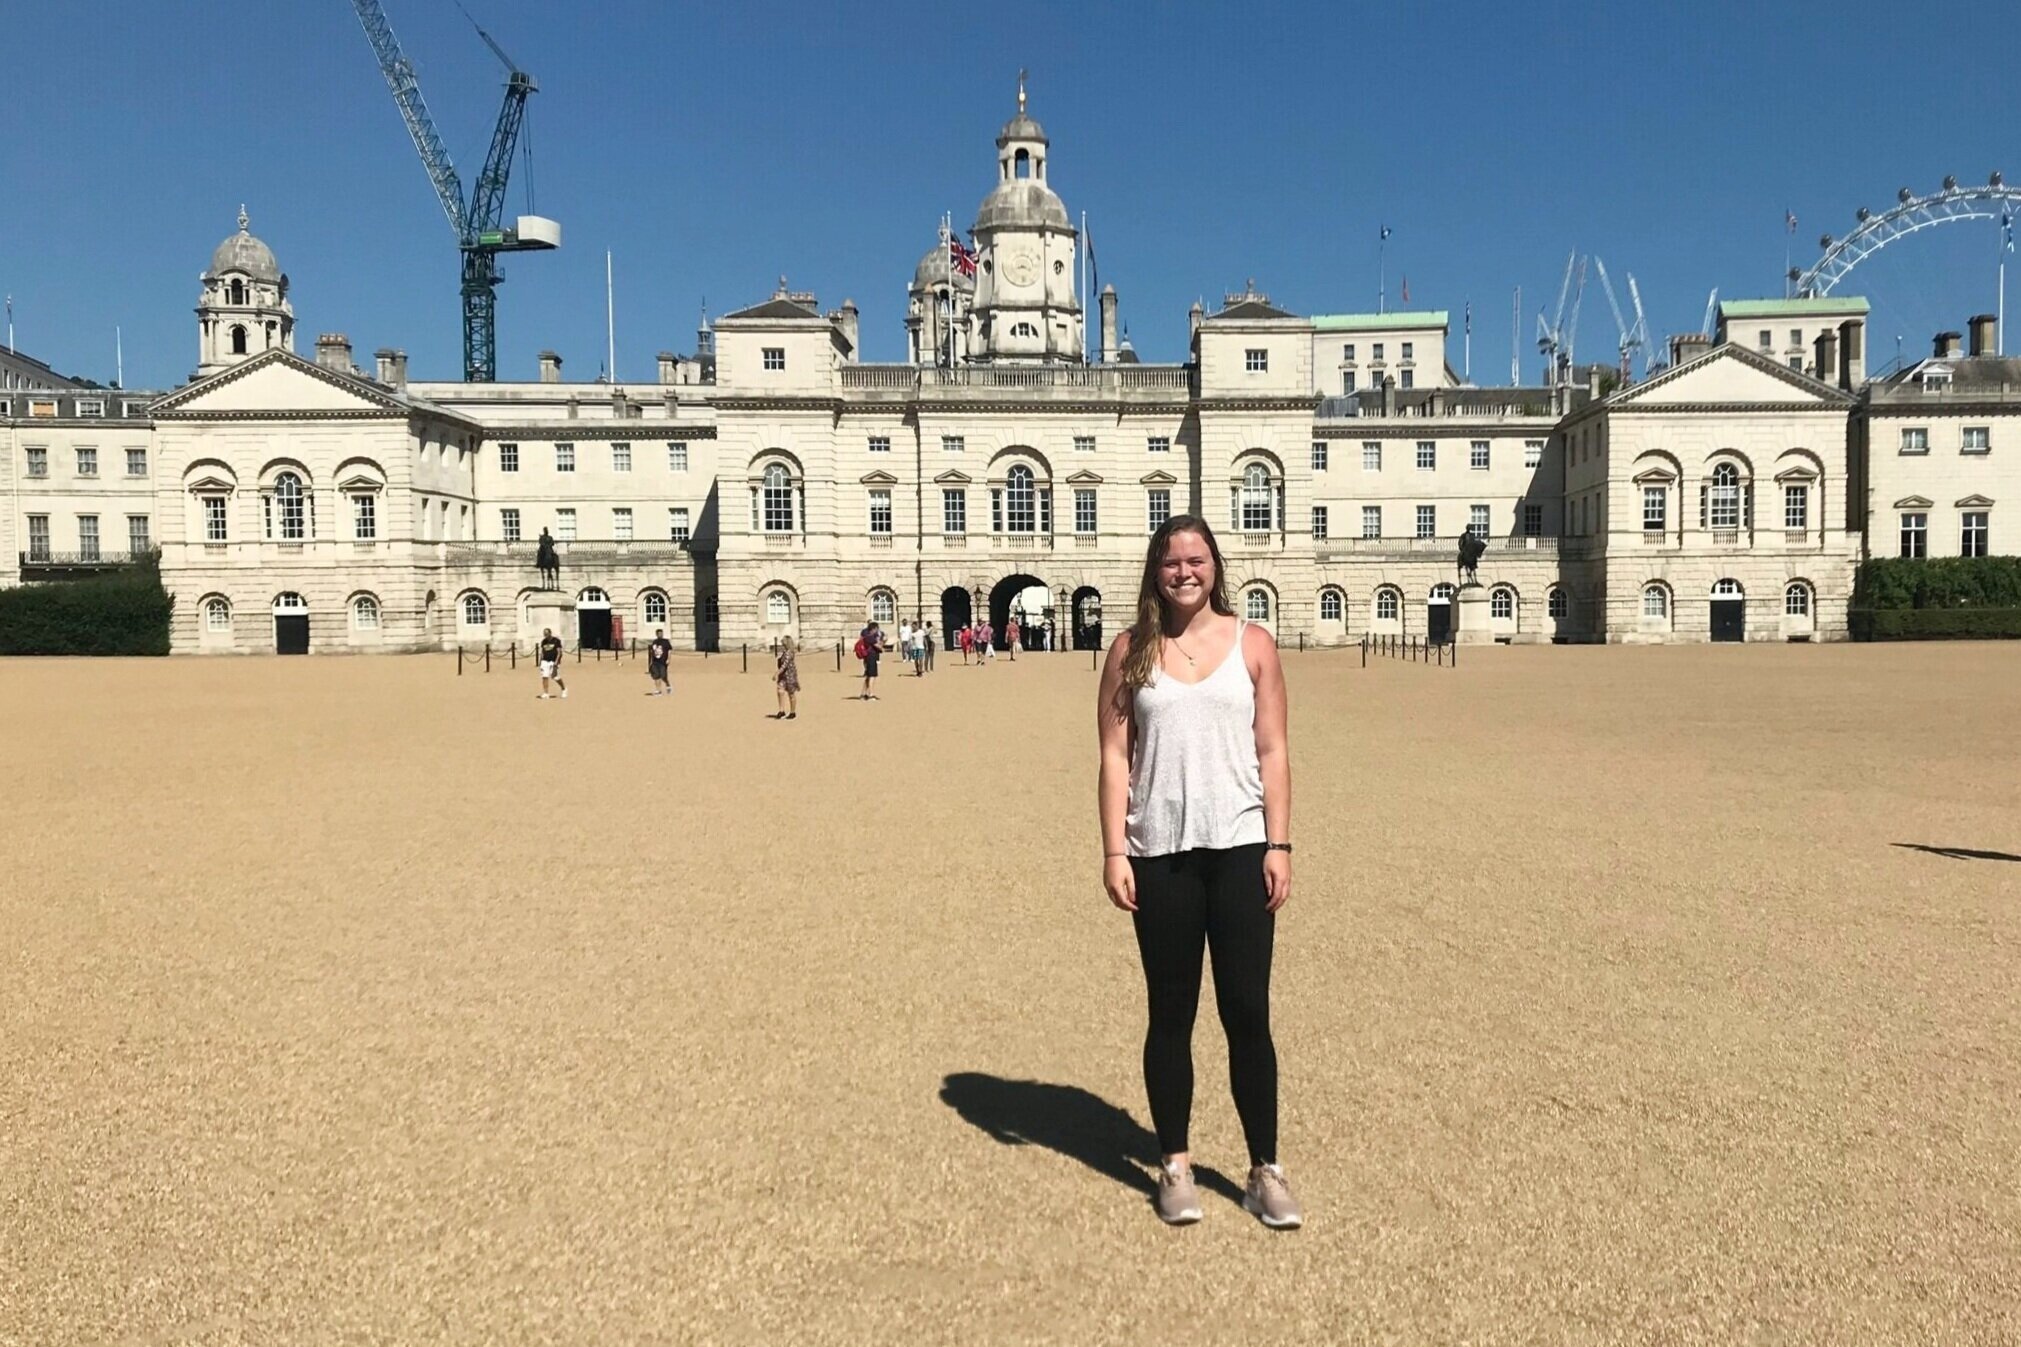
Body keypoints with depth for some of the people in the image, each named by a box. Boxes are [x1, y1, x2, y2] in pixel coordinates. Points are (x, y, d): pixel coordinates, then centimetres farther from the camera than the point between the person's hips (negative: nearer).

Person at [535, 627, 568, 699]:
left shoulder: (556, 640, -8)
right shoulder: (543, 641, 8)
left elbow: (559, 652, -10)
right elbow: (542, 652, 17)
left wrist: (556, 662, -18)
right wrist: (540, 661, 9)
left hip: (554, 661, -5)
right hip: (545, 661, 5)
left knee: (556, 677, 2)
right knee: (544, 677, -5)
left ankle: (564, 689, 28)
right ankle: (545, 693, -2)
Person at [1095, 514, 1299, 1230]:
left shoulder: (1252, 644, 5)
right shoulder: (1131, 652, 5)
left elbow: (1273, 751, 3)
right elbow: (1115, 756, 2)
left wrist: (1279, 845, -4)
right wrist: (1114, 851, -6)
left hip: (1239, 848, 0)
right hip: (1161, 854, 0)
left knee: (1248, 1013, 3)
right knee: (1171, 1014, 9)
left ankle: (1265, 1171, 16)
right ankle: (1176, 1167, 22)